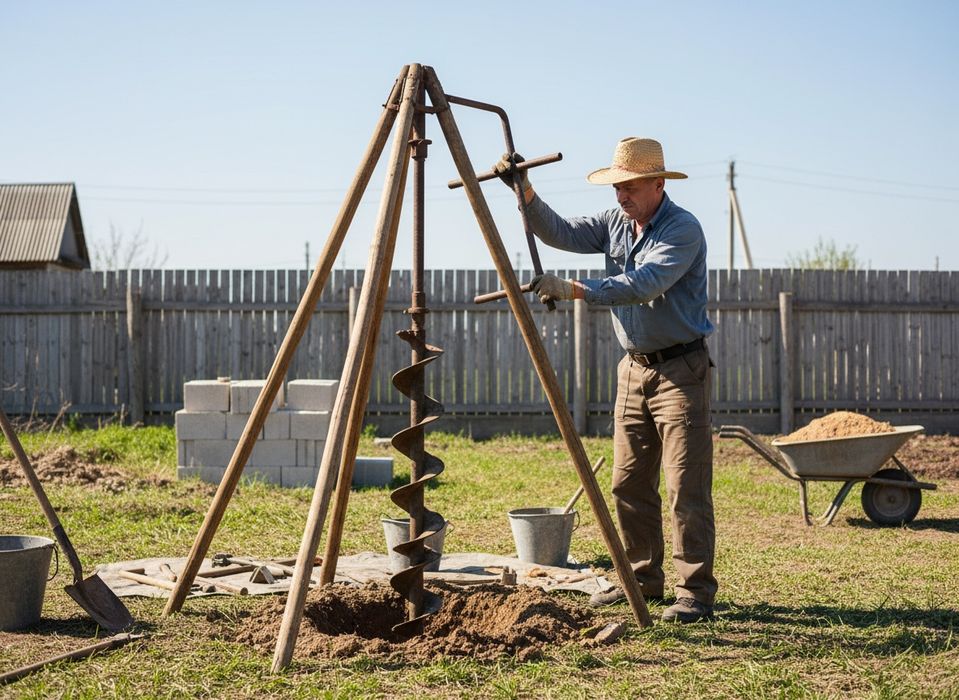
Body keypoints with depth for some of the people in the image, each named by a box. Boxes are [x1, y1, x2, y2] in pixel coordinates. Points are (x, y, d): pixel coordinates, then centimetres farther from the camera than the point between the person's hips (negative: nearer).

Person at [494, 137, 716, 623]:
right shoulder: (615, 222, 8)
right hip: (634, 368, 8)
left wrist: (572, 289, -34)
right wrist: (525, 192, -13)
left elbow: (643, 284, -29)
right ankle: (642, 579, 21)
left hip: (681, 370, -8)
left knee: (686, 487, -8)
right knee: (629, 484, 10)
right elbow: (561, 233, 1)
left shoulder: (683, 229, -16)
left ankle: (696, 592, -4)